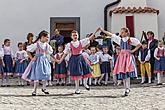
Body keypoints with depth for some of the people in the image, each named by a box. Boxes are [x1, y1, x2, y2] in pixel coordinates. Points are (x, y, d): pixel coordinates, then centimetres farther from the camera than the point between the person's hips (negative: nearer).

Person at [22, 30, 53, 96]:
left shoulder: (46, 45, 4)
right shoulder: (36, 44, -12)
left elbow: (50, 52, 20)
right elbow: (28, 50, -7)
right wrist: (31, 58, -9)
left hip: (44, 60, 5)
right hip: (38, 61, -5)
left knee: (45, 75, 4)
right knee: (37, 76, -3)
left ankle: (44, 88, 25)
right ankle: (34, 90, 8)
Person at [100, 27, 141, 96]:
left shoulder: (131, 40, 2)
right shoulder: (119, 39, 11)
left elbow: (139, 44, 6)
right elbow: (110, 34, 8)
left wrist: (133, 50, -1)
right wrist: (102, 30, 4)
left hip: (128, 56, -4)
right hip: (121, 56, 4)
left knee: (127, 72, -13)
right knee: (122, 72, 1)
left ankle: (127, 88, -10)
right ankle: (126, 88, 9)